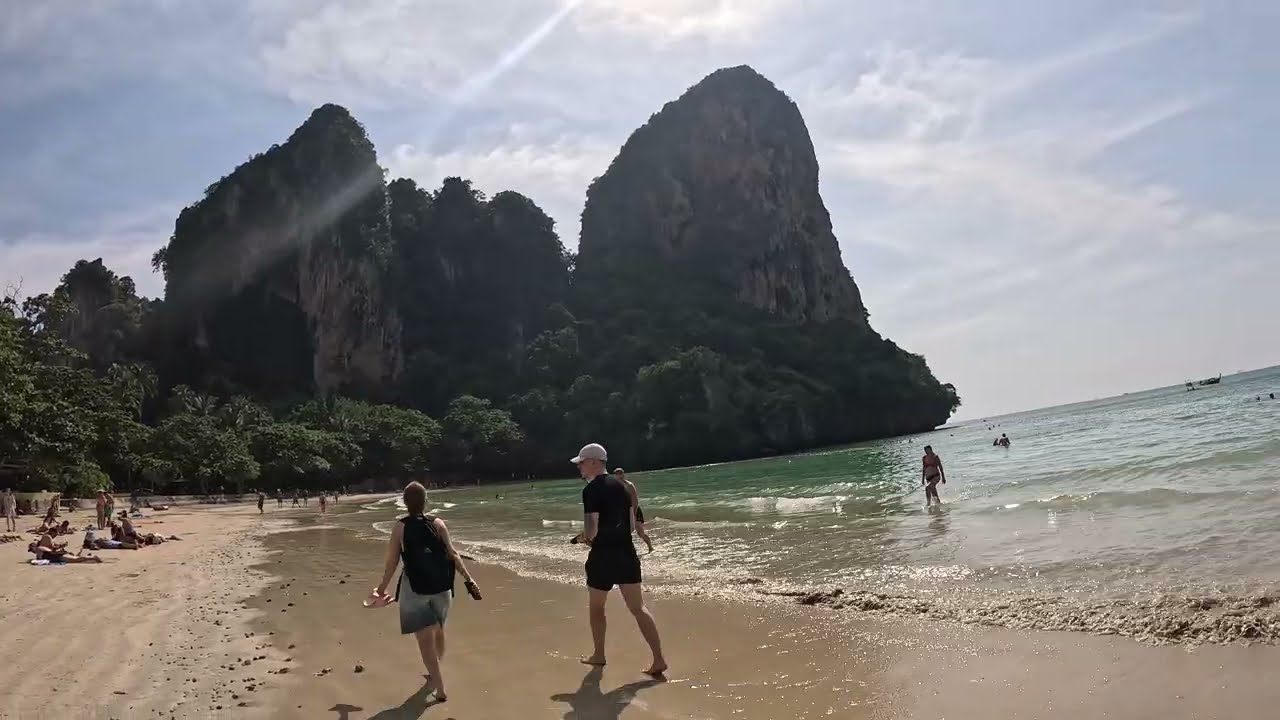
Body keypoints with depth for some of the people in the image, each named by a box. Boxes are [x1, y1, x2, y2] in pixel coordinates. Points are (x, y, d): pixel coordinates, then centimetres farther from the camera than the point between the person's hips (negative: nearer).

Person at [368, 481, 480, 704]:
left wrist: (382, 588, 10)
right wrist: (469, 579, -3)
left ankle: (440, 689, -7)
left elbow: (392, 562, -2)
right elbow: (452, 553, -5)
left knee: (425, 639, -1)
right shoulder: (437, 523, -1)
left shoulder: (400, 527, -5)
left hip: (415, 588, -3)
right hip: (440, 586, 3)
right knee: (438, 631, 23)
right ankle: (435, 675, 41)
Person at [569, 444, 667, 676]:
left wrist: (582, 538, 3)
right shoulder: (620, 486, 10)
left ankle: (598, 655, 28)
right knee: (637, 607, 4)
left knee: (596, 606, 16)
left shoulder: (591, 490, -13)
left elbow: (592, 530, -18)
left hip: (603, 556, -6)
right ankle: (658, 659, -4)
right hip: (627, 553, 6)